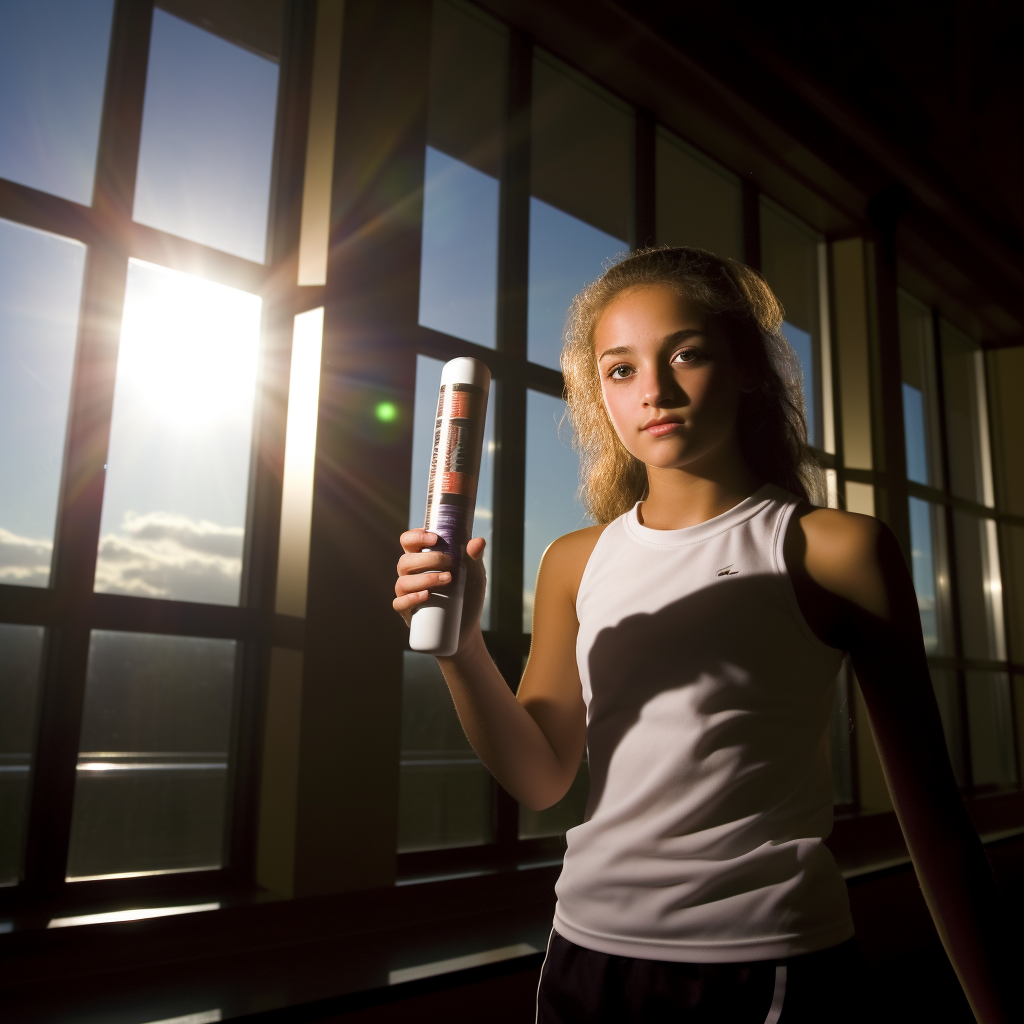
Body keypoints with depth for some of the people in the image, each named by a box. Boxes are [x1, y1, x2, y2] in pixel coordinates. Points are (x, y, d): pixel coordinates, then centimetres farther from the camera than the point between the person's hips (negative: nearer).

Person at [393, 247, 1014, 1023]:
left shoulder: (836, 551, -8)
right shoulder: (575, 564, 2)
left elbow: (929, 807, -5)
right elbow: (541, 777, 0)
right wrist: (461, 645, -14)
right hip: (589, 954, 3)